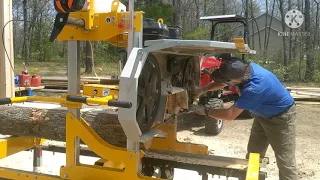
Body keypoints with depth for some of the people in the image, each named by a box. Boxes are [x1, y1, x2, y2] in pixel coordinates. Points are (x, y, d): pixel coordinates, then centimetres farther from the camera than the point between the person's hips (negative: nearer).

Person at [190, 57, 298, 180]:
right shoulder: (245, 69, -17)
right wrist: (202, 90, -7)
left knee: (285, 162, -3)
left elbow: (231, 114, -33)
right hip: (263, 114, 8)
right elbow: (222, 82, 4)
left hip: (281, 117, -8)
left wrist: (204, 111, -23)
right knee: (253, 155, 12)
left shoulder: (254, 88, -41)